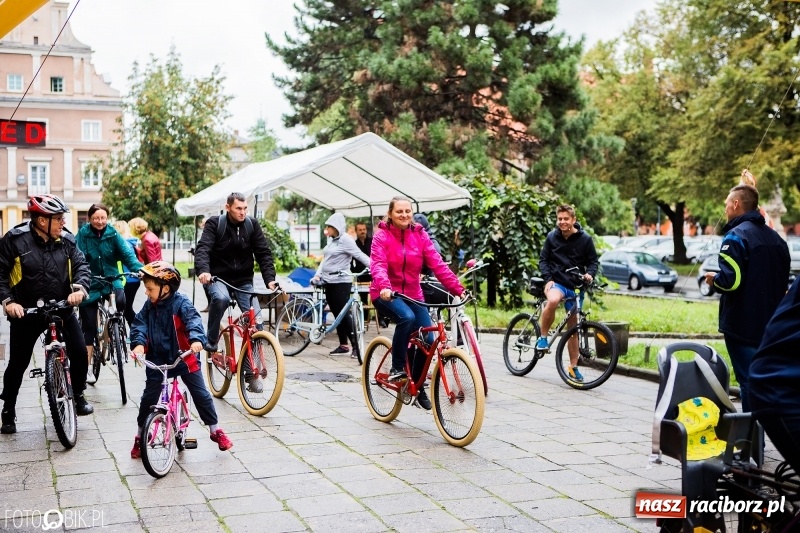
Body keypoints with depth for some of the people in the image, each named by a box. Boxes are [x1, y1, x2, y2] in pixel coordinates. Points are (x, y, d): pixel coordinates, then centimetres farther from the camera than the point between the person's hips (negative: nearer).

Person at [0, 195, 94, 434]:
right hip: (26, 312, -2)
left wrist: (79, 287, -19)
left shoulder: (66, 240, -2)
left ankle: (78, 396, 17)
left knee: (79, 352, -7)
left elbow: (81, 264, 0)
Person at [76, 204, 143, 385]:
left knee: (120, 300, -31)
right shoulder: (83, 234, -6)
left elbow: (127, 253, -11)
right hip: (90, 285, -1)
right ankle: (87, 366, 14)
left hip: (112, 281, 1)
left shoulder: (113, 234, -2)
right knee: (89, 326, 2)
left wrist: (140, 269, -29)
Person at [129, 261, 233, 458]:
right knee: (149, 397, 5)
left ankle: (215, 431, 16)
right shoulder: (149, 306, 1)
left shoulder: (181, 303, -14)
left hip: (184, 357, -4)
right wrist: (138, 343, -26)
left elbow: (193, 320, -27)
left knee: (201, 394, 1)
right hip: (157, 359, 4)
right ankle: (140, 436, 21)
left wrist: (196, 339, -46)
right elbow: (140, 324, -6)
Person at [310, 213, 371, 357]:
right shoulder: (332, 241, 14)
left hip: (341, 282, -8)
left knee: (343, 314, -8)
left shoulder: (346, 240, -11)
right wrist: (318, 275, 5)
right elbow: (325, 260, 17)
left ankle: (356, 345, -3)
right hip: (329, 282, 8)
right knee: (337, 314, 11)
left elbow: (360, 255, -17)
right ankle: (343, 345, 17)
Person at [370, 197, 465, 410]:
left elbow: (437, 264, -7)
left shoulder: (420, 236, 0)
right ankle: (396, 368, -16)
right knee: (406, 317, -34)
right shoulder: (382, 235, -8)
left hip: (412, 295, 4)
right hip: (386, 295, -4)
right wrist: (384, 287, -43)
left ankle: (418, 386, 13)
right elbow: (378, 265, -23)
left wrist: (458, 289, -19)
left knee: (427, 339, -9)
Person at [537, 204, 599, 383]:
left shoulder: (585, 239, -2)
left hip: (575, 286, 1)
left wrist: (590, 274, -16)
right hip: (556, 282, -1)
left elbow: (593, 261, 5)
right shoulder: (552, 237, 0)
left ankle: (573, 367, 19)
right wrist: (548, 279, -10)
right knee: (552, 301, -38)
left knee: (573, 327, 8)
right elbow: (543, 259, 5)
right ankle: (542, 337, -17)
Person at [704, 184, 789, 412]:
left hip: (743, 325, -7)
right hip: (770, 323, 7)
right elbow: (783, 280, 18)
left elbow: (730, 280, -23)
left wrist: (714, 279, -3)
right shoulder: (775, 238, 11)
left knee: (748, 381, -3)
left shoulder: (736, 236, -14)